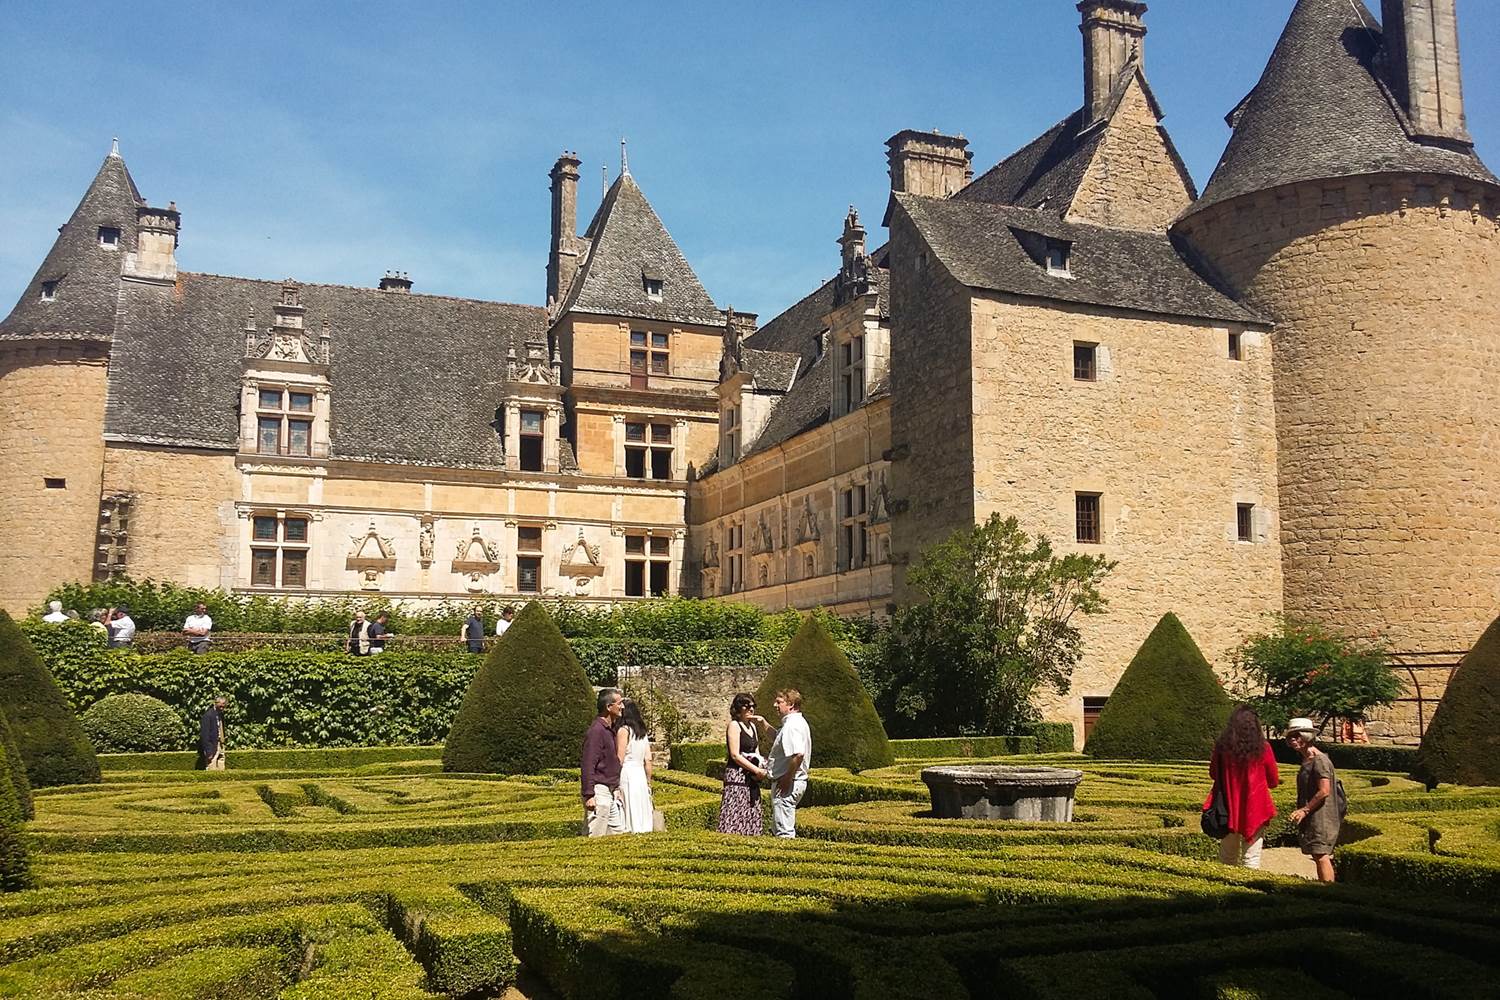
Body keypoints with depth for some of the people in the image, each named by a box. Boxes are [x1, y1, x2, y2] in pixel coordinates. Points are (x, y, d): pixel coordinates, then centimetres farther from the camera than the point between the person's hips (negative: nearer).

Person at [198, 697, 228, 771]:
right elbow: (204, 735, -16)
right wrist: (208, 752, -19)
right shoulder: (208, 715, -13)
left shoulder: (221, 715, 11)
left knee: (221, 770, 6)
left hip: (220, 747, 8)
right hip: (212, 748, -8)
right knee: (212, 770, -8)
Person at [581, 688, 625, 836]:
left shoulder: (610, 729, 14)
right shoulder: (596, 730, -16)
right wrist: (589, 795, -22)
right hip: (599, 791, -10)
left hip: (611, 791, 10)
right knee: (595, 836, -6)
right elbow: (588, 765, -19)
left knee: (617, 832, 12)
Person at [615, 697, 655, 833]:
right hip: (640, 775, 7)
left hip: (626, 774, -7)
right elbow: (648, 760, 12)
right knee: (639, 811, 8)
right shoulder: (643, 732, 12)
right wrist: (648, 782, 19)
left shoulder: (623, 730, -9)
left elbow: (620, 760, -12)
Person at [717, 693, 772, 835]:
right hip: (736, 775, -8)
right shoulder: (734, 725, -7)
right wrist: (757, 770, -15)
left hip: (751, 778, 8)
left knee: (751, 818, 7)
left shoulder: (752, 726, 16)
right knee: (735, 818, -11)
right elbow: (735, 755, -14)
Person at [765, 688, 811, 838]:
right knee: (777, 828, 19)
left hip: (786, 783, -11)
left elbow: (798, 754, -31)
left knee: (783, 830, -7)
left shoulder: (792, 725, -19)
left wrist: (787, 778, -23)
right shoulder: (799, 722, 16)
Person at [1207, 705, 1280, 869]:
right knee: (1251, 859, 4)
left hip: (1228, 808, 2)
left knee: (1227, 858, 16)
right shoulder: (1262, 748, -10)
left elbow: (1213, 773, 10)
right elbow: (1274, 781, 2)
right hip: (1255, 809, -2)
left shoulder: (1222, 746, -5)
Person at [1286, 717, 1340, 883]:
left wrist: (1304, 810, -16)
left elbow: (1324, 791, -21)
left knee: (1321, 855, -13)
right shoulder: (1306, 760, 15)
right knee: (1318, 856, 12)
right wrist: (1300, 811, 13)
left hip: (1320, 817, -10)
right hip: (1311, 818, 10)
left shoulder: (1319, 760, -15)